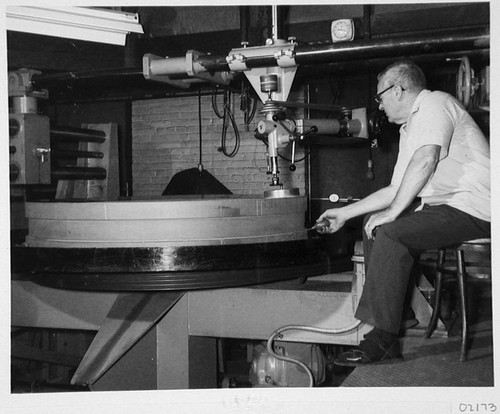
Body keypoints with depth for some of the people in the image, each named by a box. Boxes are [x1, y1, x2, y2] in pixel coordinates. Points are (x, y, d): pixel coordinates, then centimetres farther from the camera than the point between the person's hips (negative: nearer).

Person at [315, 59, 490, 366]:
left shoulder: (435, 103, -7)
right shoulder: (410, 128, 23)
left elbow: (425, 160, -23)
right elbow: (397, 189, 24)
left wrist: (391, 212, -20)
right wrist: (344, 214, 23)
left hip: (473, 207, -10)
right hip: (444, 204, 10)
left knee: (390, 233, -22)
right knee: (373, 224, 6)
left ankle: (383, 341, -18)